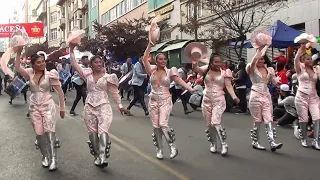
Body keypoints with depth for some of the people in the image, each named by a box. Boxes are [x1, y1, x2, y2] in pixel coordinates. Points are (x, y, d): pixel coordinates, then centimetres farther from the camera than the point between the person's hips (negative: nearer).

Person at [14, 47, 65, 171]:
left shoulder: (50, 74, -7)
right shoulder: (30, 73, 1)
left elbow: (60, 91, -3)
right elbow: (17, 68, -17)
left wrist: (62, 108, -2)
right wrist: (18, 53, -23)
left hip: (48, 106, -3)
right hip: (34, 107, 3)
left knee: (49, 131, -11)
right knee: (39, 133, 7)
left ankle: (53, 158, -7)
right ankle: (45, 156, 23)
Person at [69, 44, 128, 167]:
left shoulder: (107, 77, 1)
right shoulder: (87, 75, 6)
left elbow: (114, 92, 4)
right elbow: (74, 64, 5)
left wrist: (120, 105, 2)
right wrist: (71, 50, -1)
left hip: (103, 106, -3)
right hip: (89, 106, 3)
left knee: (103, 131, -16)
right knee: (92, 133, 7)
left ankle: (103, 157, -19)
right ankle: (97, 156, 19)